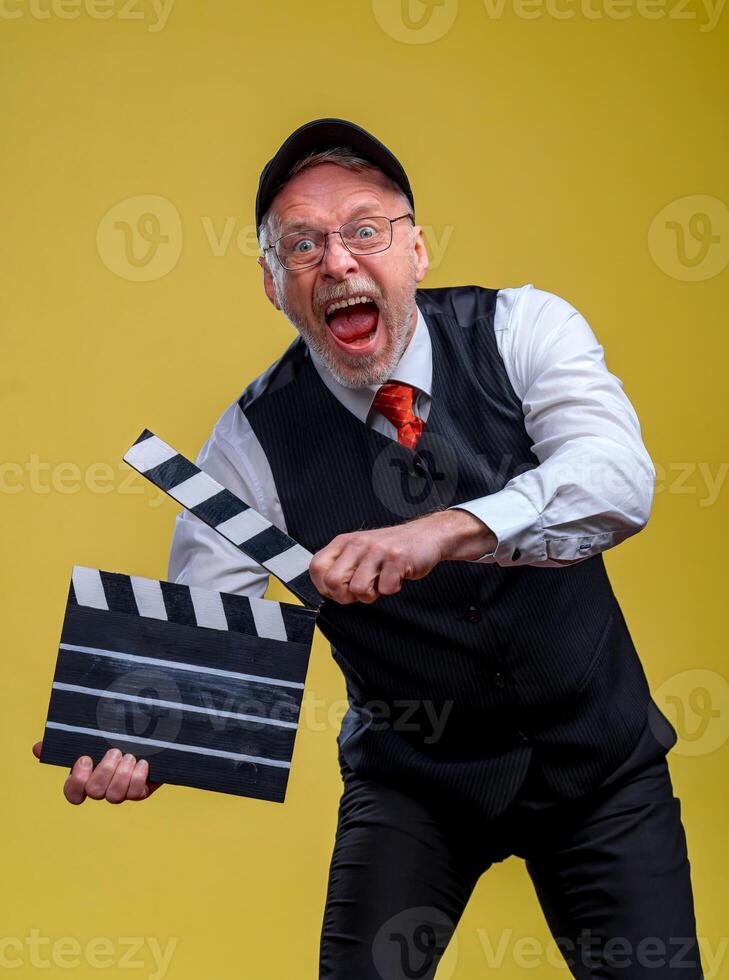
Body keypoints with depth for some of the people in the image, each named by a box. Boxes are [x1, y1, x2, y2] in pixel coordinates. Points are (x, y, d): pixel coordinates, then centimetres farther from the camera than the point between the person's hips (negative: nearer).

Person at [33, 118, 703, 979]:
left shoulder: (520, 331, -13)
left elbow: (620, 477, -30)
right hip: (413, 778, 0)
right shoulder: (253, 443, -12)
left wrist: (444, 532, -47)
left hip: (599, 752, 0)